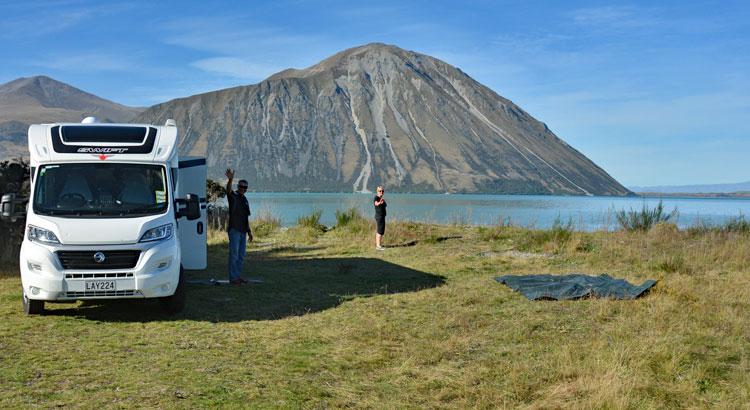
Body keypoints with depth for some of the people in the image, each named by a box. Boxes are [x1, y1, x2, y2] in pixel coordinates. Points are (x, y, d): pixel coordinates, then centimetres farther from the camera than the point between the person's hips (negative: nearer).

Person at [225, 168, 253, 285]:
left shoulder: (245, 199, 17)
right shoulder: (233, 196, -4)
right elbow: (228, 189, -29)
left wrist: (249, 231, 18)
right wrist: (230, 179, -49)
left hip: (243, 231, 7)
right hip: (234, 230, -7)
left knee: (241, 256, 10)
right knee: (234, 254, -7)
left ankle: (238, 276, 18)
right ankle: (233, 278, -5)